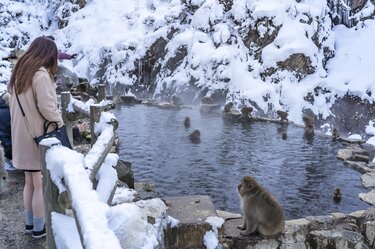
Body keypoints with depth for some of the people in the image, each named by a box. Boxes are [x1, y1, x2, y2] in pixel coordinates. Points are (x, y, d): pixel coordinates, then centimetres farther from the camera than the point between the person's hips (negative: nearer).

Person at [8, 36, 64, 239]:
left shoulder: (19, 73, 10)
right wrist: (59, 121, -4)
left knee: (30, 183, 18)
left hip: (22, 137, 8)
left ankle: (30, 222, 29)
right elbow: (46, 107, -21)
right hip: (39, 137, -8)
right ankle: (39, 228, 14)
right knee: (41, 185, 4)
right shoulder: (41, 74, -16)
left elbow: (16, 105, 11)